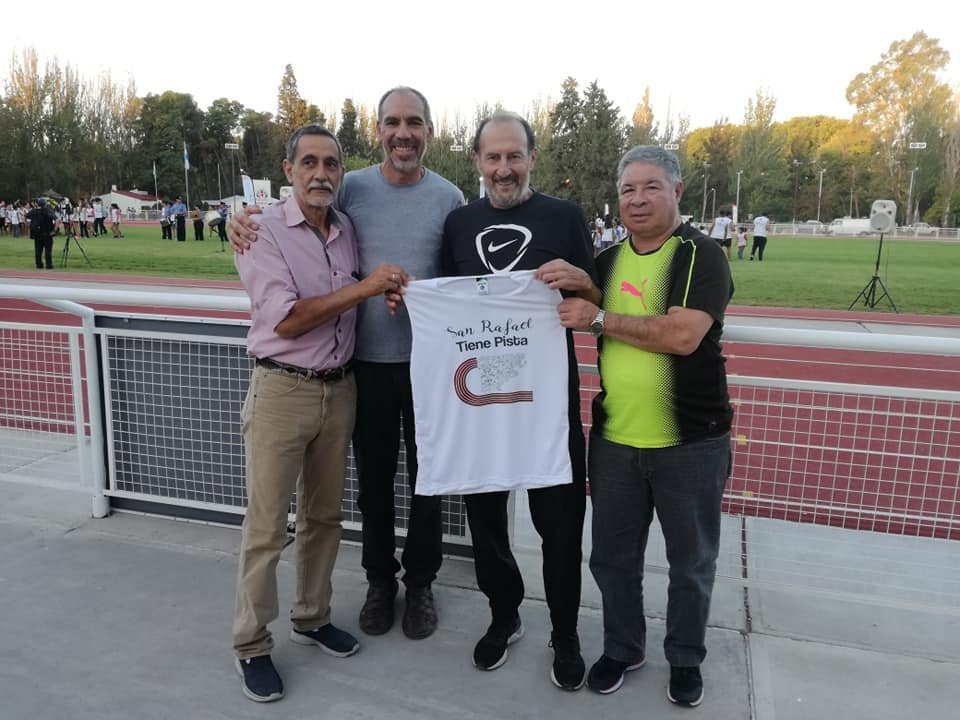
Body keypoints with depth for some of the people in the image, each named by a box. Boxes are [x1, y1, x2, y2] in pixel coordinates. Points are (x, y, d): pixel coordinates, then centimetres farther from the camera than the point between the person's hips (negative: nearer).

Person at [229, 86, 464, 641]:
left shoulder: (449, 197, -1)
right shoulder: (350, 189, 0)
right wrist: (248, 222, -10)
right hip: (369, 360, 1)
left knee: (427, 476, 11)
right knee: (374, 477, 13)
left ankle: (421, 582, 32)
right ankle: (380, 579, 35)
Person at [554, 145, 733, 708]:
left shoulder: (702, 255, -9)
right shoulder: (608, 260, 8)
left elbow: (683, 334, -24)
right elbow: (578, 316, 18)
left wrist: (599, 319, -19)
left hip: (691, 442, -4)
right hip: (614, 439, 4)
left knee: (692, 562, 14)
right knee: (613, 557, 15)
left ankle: (686, 657, 37)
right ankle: (622, 649, 38)